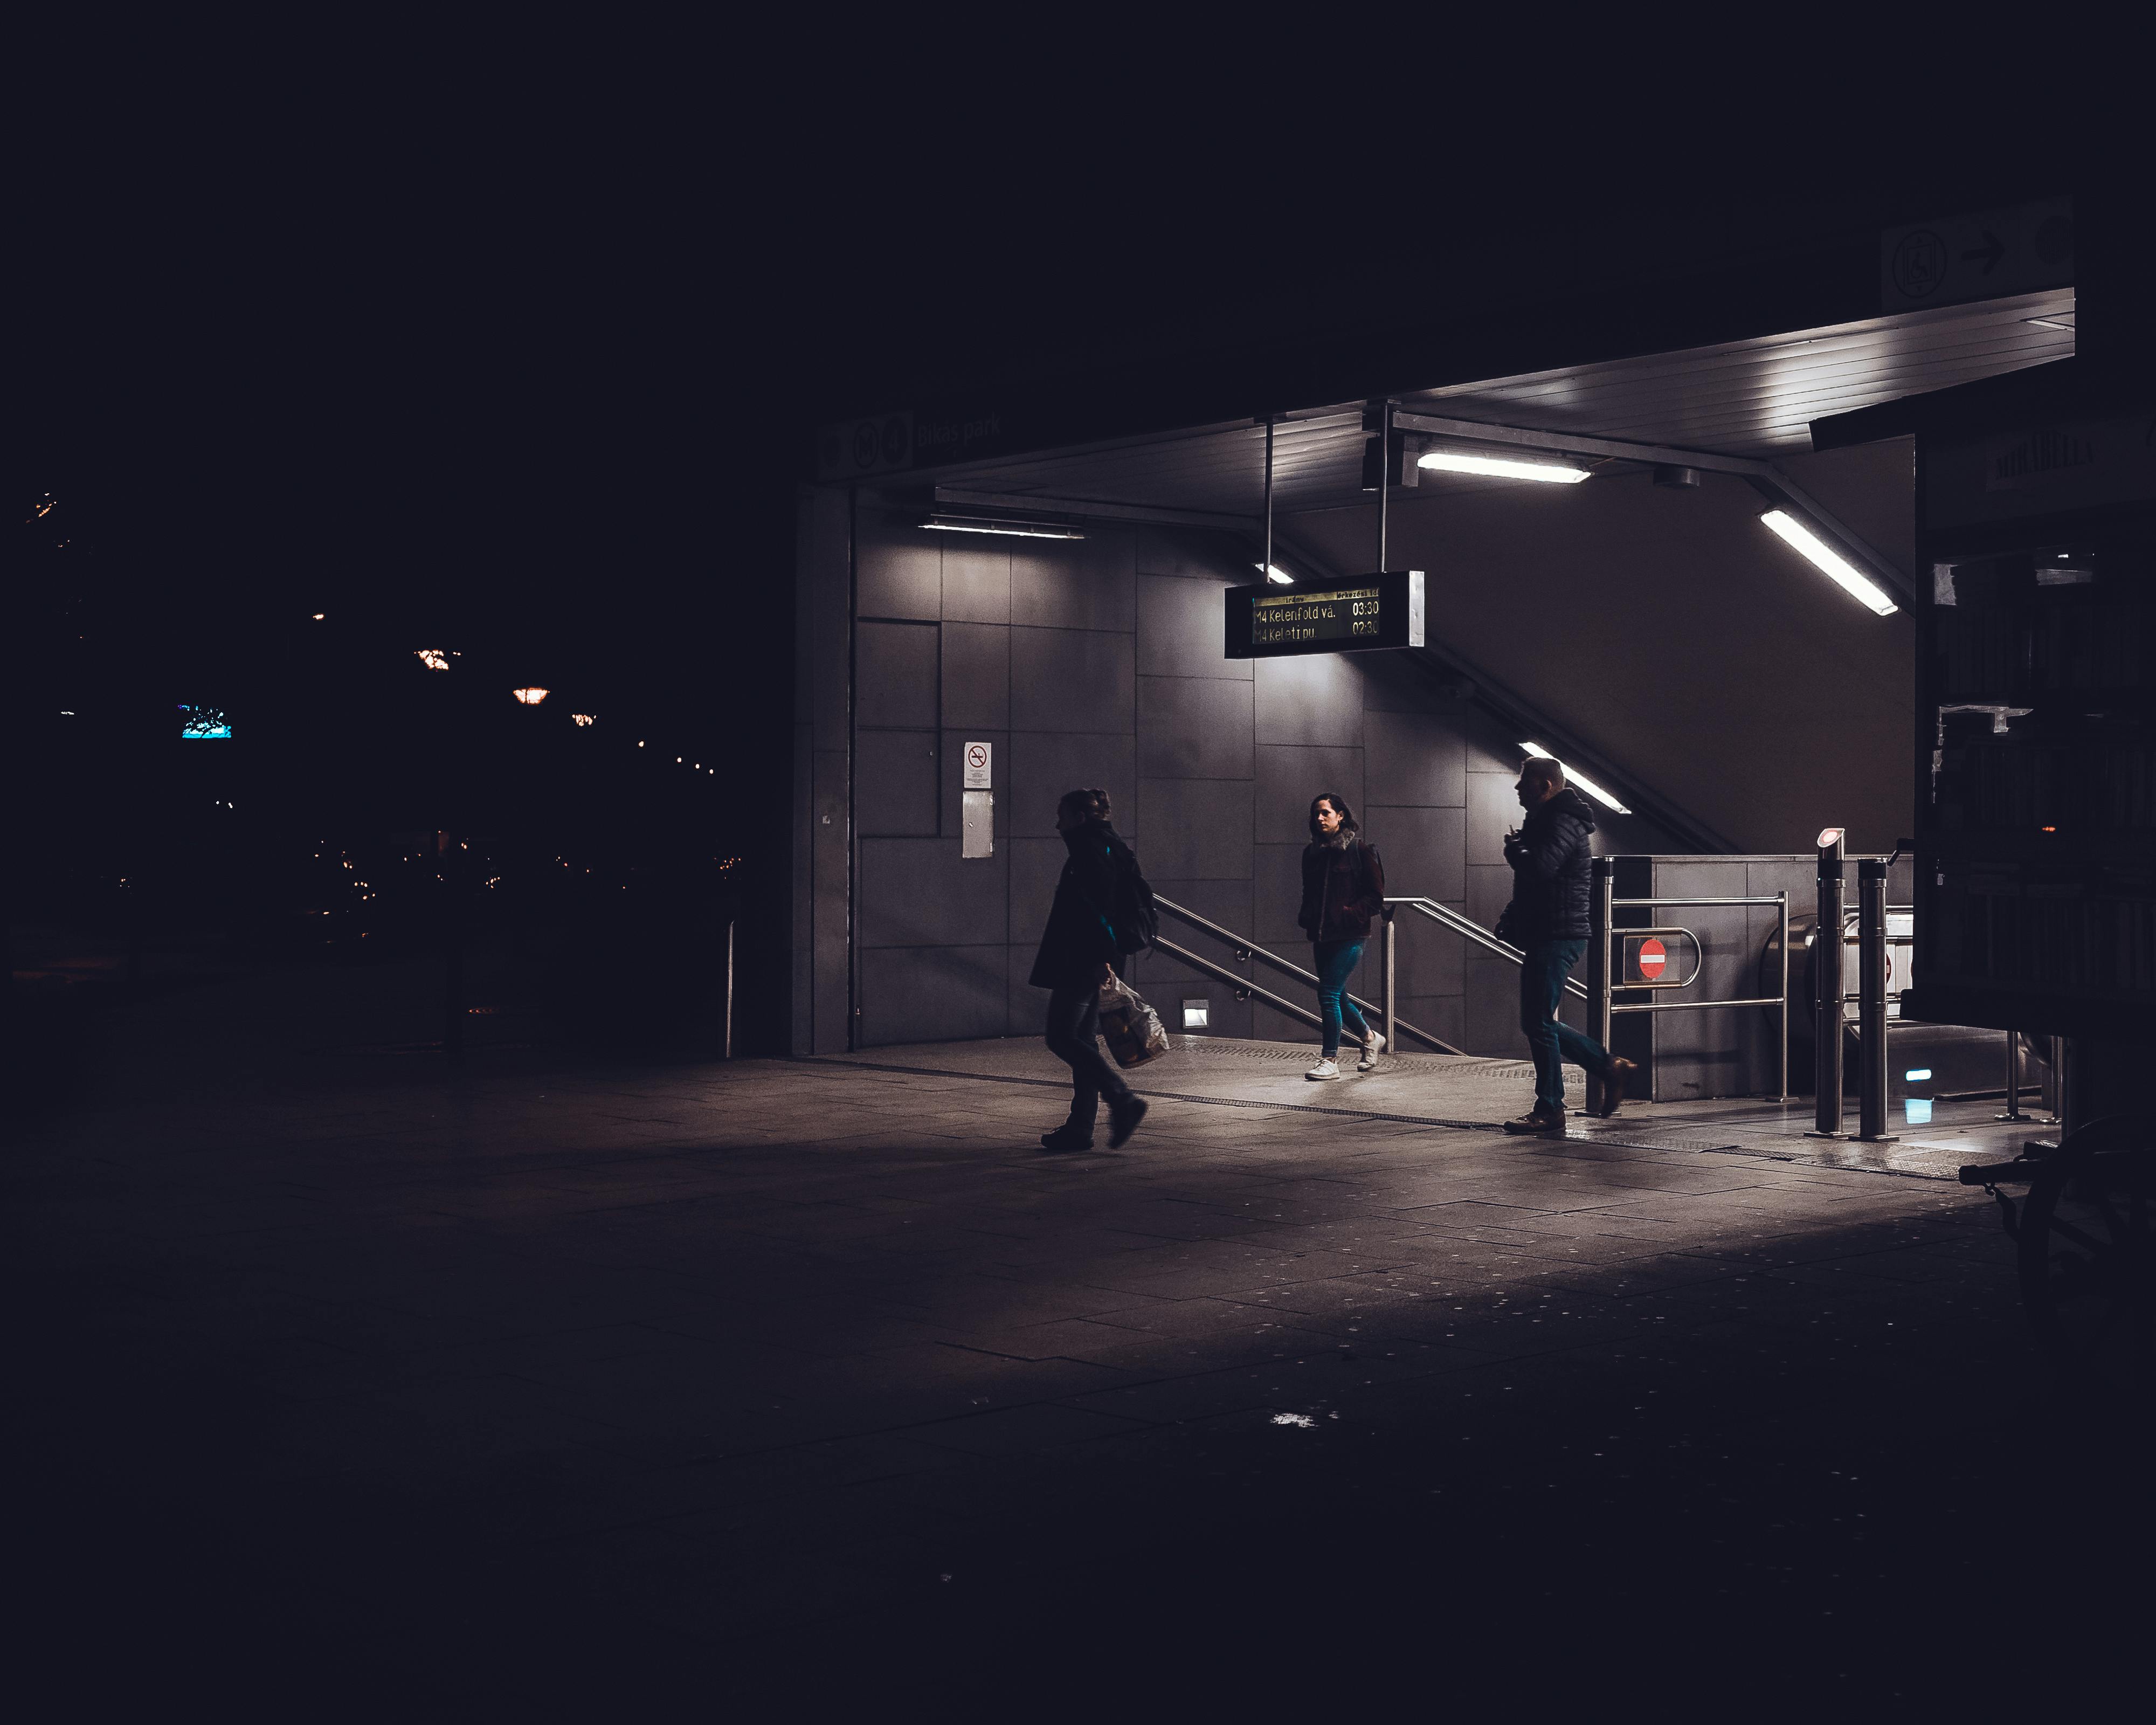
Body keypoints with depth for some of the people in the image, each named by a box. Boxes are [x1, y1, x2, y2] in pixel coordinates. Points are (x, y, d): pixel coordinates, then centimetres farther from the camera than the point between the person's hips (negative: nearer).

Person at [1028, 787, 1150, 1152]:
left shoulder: (1088, 849, -12)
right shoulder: (1111, 847, 19)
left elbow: (1098, 905, -22)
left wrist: (1101, 957, -26)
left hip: (1082, 962, -10)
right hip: (1093, 962, 11)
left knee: (1062, 1038, -9)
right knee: (1083, 1040, 11)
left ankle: (1123, 1101, -14)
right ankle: (1080, 1128, 12)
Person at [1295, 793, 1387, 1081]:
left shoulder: (1361, 851, -5)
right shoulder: (1312, 853, 12)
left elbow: (1376, 897, -5)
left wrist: (1350, 913, -17)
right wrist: (1305, 916, 5)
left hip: (1349, 935, -7)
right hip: (1321, 936, 7)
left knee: (1328, 993, -12)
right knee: (1337, 997, 13)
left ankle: (1330, 1060, -5)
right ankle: (1370, 1038, 37)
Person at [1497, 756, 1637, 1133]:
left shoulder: (1563, 823, -14)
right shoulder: (1546, 820, 20)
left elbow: (1539, 867, -31)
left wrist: (1513, 848, -10)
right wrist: (1510, 920, 11)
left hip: (1557, 937, -11)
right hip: (1545, 936, 11)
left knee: (1539, 1023, -7)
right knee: (1538, 1022, 14)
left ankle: (1549, 1111, -1)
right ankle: (1609, 1066, 21)